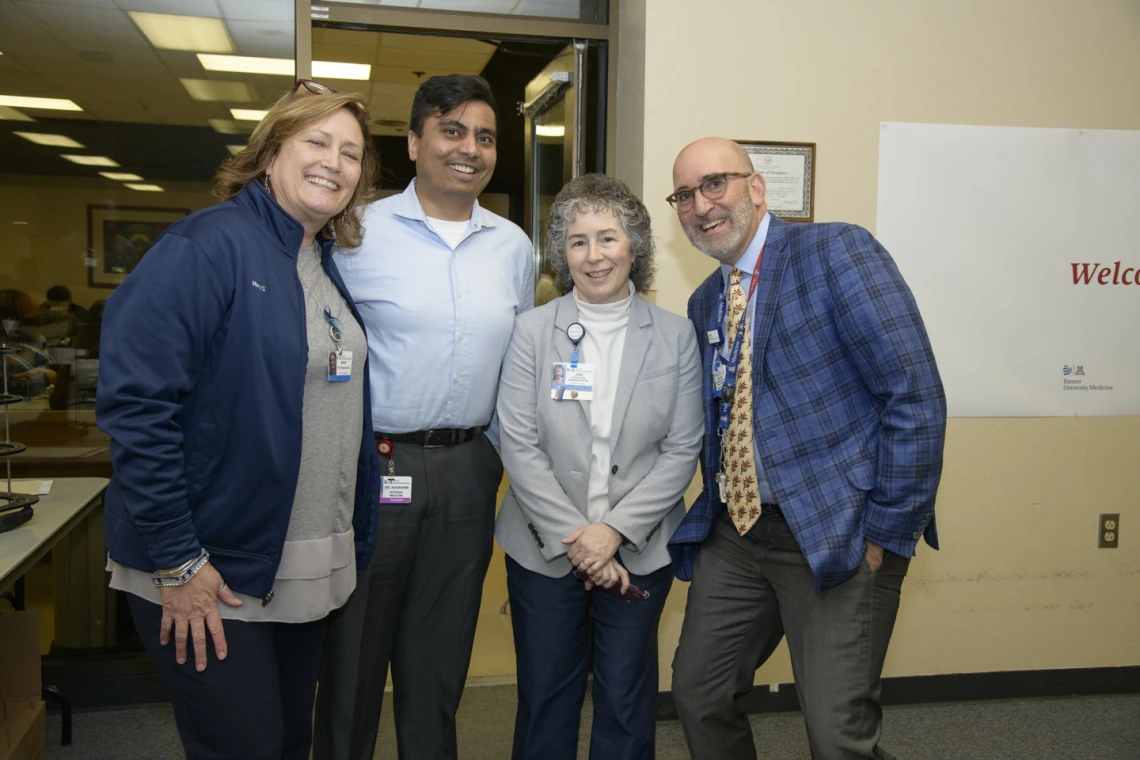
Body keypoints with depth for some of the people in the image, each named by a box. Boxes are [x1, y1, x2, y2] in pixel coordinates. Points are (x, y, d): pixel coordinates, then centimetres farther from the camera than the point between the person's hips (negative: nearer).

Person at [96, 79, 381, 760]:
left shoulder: (331, 267, 10)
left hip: (308, 573, 8)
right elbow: (136, 402, -22)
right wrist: (176, 561, -20)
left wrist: (354, 542, 12)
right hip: (209, 575, -7)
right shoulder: (210, 244, -15)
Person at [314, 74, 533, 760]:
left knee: (440, 660, 17)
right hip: (374, 465, -3)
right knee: (354, 653, 10)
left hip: (468, 471, 4)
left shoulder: (514, 247, 9)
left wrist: (505, 453, 13)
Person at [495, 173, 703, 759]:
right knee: (544, 700, 12)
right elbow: (518, 446, -7)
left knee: (626, 705, 11)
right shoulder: (532, 330, -3)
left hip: (640, 551, 1)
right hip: (544, 550, 0)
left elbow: (682, 449, -3)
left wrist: (616, 529, -12)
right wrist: (575, 538, -12)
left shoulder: (675, 336, -1)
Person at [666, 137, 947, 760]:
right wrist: (716, 509, 7)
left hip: (839, 535, -7)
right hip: (734, 531, 7)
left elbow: (916, 397, -15)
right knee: (698, 696, 13)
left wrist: (888, 533, -15)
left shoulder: (838, 252, -10)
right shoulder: (704, 303, 13)